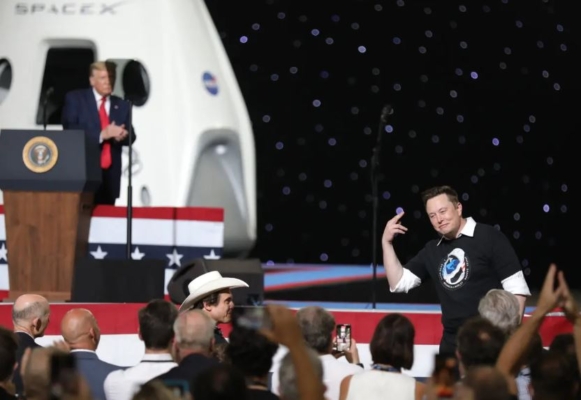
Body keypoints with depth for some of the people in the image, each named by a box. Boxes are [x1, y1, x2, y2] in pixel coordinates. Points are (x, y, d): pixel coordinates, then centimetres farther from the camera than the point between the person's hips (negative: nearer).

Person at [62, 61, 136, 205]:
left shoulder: (121, 105, 15)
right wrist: (101, 134, -20)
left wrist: (123, 136, -13)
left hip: (110, 173, 4)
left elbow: (131, 136, 13)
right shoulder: (75, 99, 3)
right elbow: (69, 130, -9)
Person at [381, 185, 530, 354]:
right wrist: (387, 243, 4)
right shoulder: (432, 250, 14)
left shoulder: (489, 237, -6)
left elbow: (516, 288, -8)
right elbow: (399, 282, 15)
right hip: (452, 343, 7)